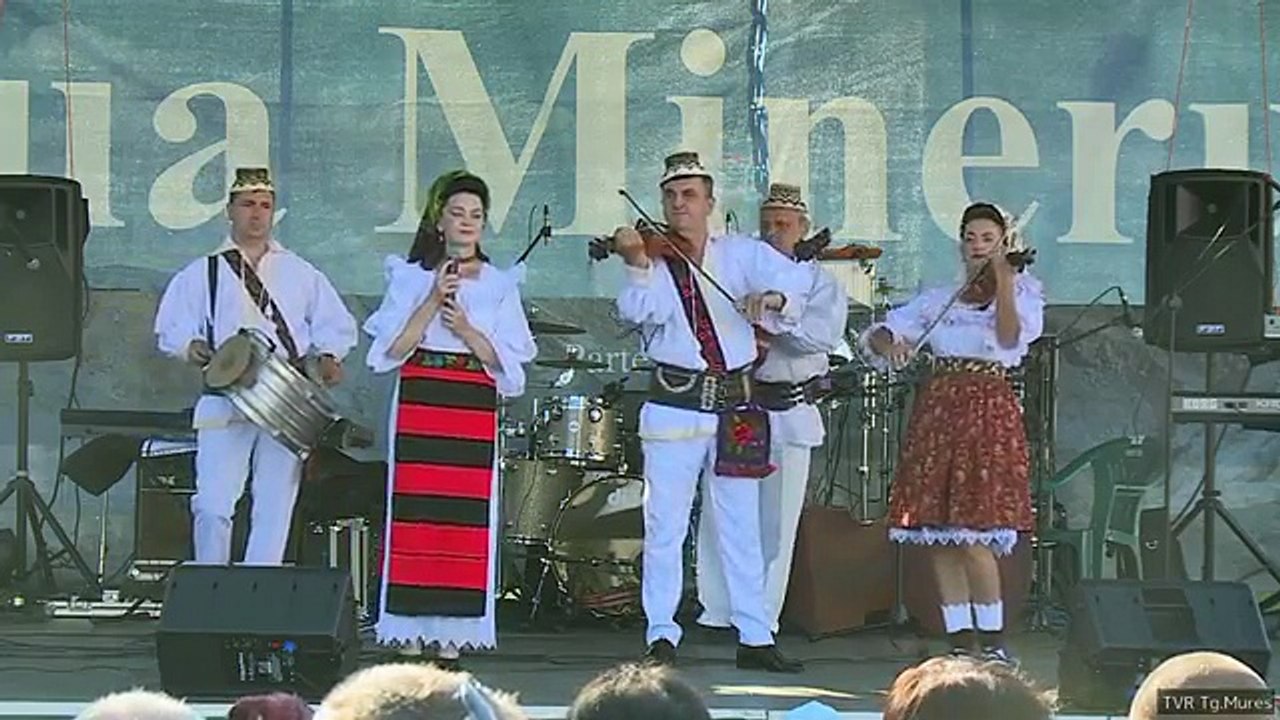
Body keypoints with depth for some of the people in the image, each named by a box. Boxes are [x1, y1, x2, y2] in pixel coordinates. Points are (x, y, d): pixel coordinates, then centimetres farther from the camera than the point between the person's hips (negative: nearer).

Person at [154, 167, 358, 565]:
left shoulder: (300, 274, 17)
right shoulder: (201, 274, 13)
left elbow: (335, 324, 14)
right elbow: (171, 327, 8)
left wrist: (329, 356, -6)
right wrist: (191, 346, -13)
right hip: (225, 406, -1)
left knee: (275, 508, -1)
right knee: (213, 505, -11)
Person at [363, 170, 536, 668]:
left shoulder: (500, 285, 11)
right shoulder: (410, 277, 8)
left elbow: (507, 362, 3)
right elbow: (391, 351, -2)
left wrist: (466, 329, -12)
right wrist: (433, 301, -11)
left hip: (476, 412, 1)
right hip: (419, 405, -1)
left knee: (466, 522, -4)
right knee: (414, 517, -6)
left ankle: (451, 641, 1)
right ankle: (410, 639, -2)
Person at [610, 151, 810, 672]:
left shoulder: (741, 254, 7)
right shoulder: (655, 260, 2)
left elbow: (795, 278, -7)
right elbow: (639, 311, -16)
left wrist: (772, 297, -28)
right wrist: (638, 265, -32)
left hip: (734, 410, 2)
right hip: (674, 409, -2)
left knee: (742, 527, 8)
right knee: (665, 526, -2)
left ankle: (755, 638, 14)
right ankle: (661, 636, 3)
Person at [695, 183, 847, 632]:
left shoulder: (820, 284, 7)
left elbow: (824, 335, -12)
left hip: (790, 414, -1)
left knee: (776, 524, 1)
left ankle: (762, 617, 10)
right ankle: (716, 611, 8)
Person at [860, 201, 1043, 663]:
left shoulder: (1022, 293, 6)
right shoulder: (937, 300, 16)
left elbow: (1010, 336, -15)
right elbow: (876, 335, 14)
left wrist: (1003, 280, -25)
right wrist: (889, 343, -9)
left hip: (988, 415, -5)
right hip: (936, 412, 5)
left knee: (972, 534, -14)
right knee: (937, 532, 2)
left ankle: (993, 640, -1)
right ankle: (960, 640, 9)